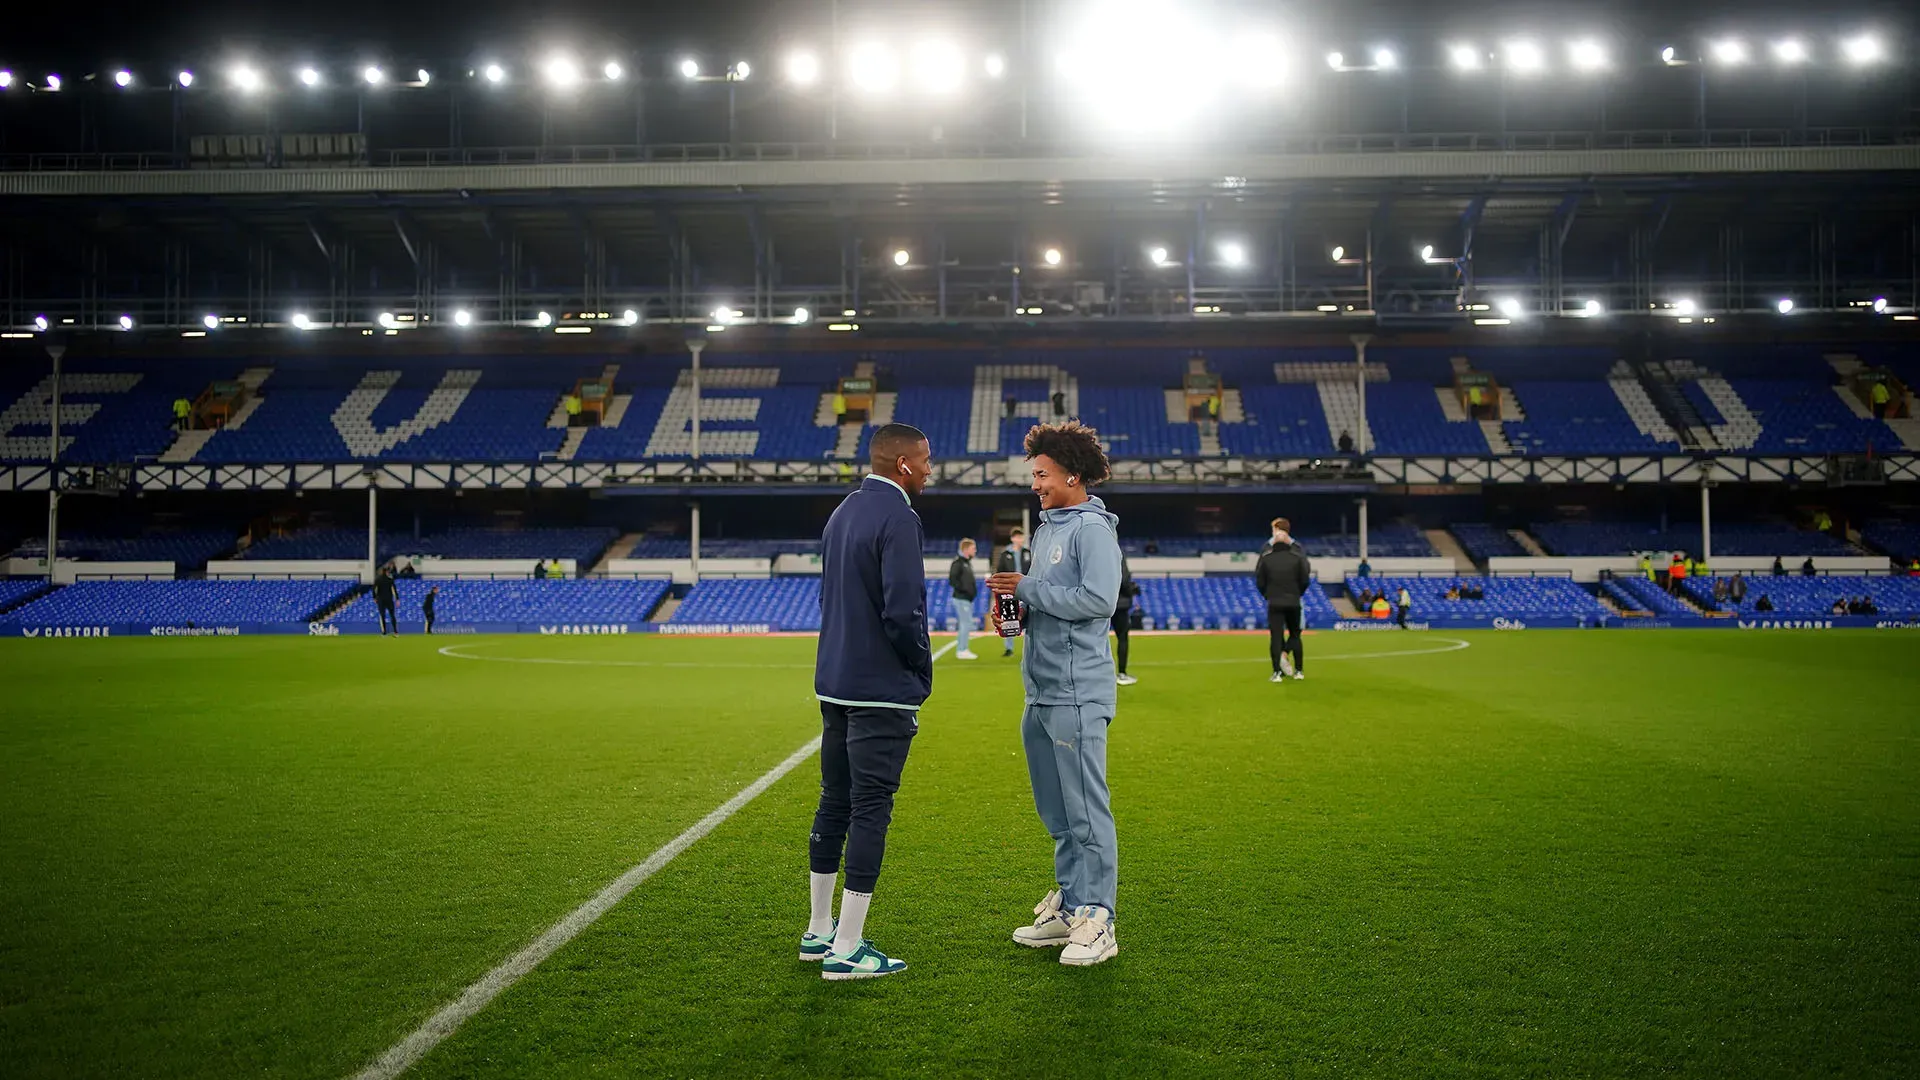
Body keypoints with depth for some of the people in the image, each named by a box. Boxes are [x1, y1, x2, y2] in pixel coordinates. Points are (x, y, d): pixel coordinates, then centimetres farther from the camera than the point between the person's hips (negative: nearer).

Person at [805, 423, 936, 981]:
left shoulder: (842, 512, 13)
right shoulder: (898, 518, -15)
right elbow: (903, 611, -22)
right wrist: (924, 669, -5)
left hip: (833, 682, 9)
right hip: (883, 689, -9)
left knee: (834, 803, 15)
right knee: (870, 811, -2)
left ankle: (818, 931, 25)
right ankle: (846, 949, 3)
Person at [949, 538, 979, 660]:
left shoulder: (967, 562, 16)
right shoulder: (958, 562, -13)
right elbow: (952, 579, -19)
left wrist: (973, 589, 8)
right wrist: (963, 589, -19)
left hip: (967, 599, 10)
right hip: (961, 598, -10)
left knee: (966, 624, 12)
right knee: (966, 623, -8)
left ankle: (962, 649, 18)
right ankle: (962, 650, -4)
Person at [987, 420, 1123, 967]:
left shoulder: (1093, 528, -10)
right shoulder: (1047, 528, 18)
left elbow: (1099, 600, -22)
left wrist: (1028, 589, -15)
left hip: (1077, 694, -9)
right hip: (1041, 691, 9)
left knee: (1086, 810, -4)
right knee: (1056, 812, 16)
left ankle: (1097, 919, 2)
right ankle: (1068, 905, 27)